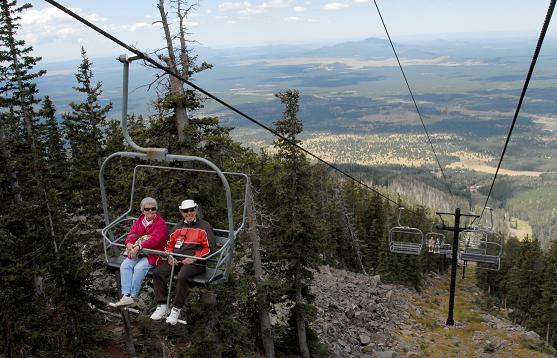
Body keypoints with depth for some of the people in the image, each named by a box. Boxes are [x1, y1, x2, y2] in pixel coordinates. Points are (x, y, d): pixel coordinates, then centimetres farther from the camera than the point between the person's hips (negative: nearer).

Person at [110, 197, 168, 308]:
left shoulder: (160, 223, -6)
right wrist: (129, 244, -19)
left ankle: (132, 297, -21)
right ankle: (126, 296, -25)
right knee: (124, 265, -18)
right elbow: (132, 233, 4)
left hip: (153, 254, -6)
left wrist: (139, 247, -30)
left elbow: (155, 240, -20)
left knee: (139, 267, -29)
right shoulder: (140, 220, 14)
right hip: (137, 253, 6)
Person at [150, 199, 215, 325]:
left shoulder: (204, 226, 5)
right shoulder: (178, 227, 23)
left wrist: (193, 258, -13)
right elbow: (169, 244, 24)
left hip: (195, 262, -5)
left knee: (182, 277, -35)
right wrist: (170, 256, 2)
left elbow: (209, 248, -2)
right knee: (157, 272, -19)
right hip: (176, 259, 6)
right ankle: (162, 306, -11)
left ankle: (176, 309, -19)